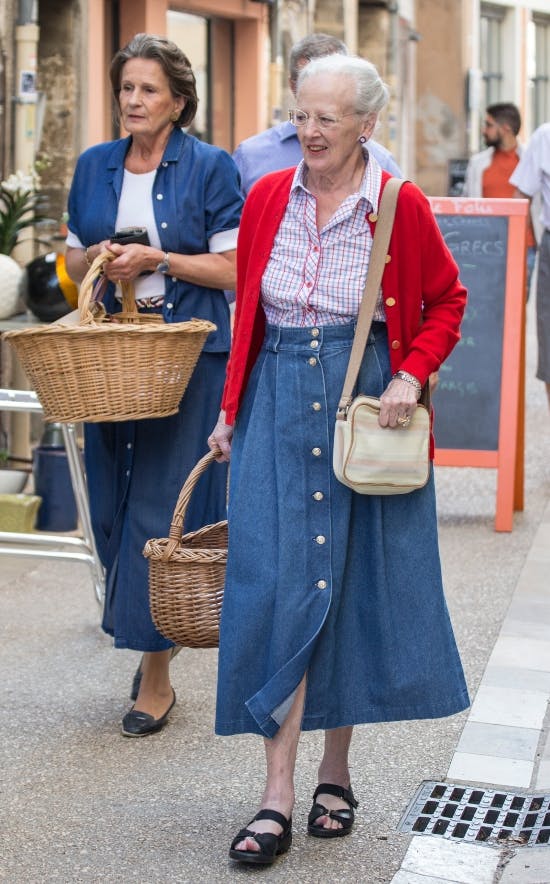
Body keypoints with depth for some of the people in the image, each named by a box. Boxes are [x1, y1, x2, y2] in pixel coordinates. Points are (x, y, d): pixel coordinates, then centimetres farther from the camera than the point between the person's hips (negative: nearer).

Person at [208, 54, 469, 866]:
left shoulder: (402, 206, -4)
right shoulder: (266, 199, 4)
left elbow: (447, 300, 6)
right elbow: (247, 311, 12)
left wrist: (412, 375, -9)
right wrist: (232, 410, 11)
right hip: (280, 402, 2)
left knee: (356, 584, 5)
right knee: (277, 583, -6)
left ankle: (336, 774, 22)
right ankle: (278, 797, -2)